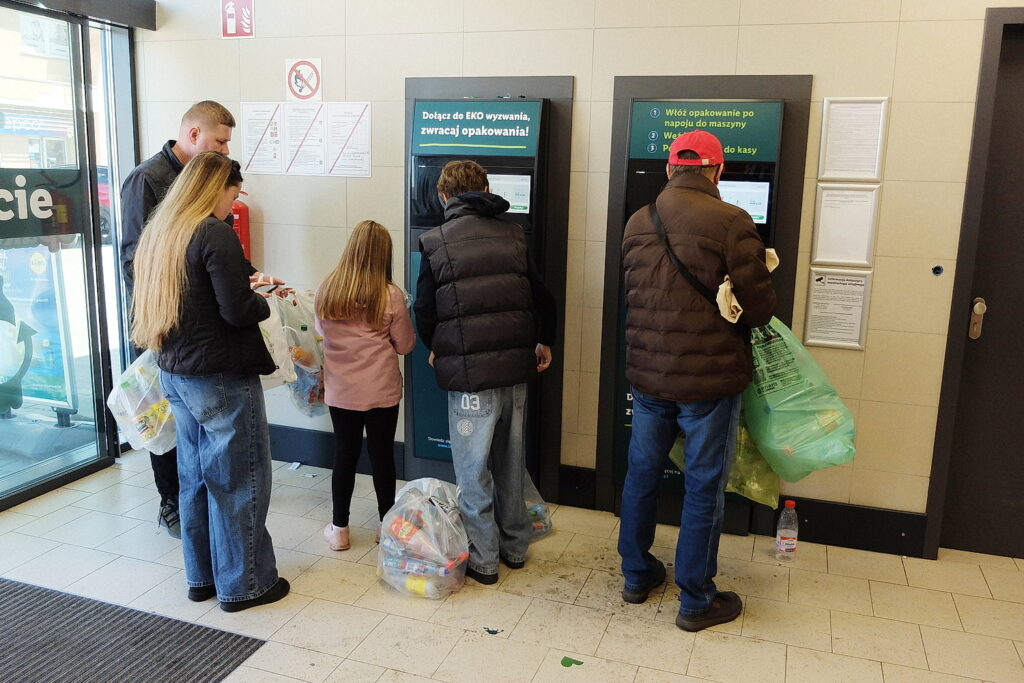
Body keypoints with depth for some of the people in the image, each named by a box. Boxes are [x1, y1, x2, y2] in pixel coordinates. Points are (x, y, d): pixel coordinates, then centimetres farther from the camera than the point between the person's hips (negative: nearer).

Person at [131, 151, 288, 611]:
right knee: (237, 480, 4)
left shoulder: (157, 233, 10)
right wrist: (265, 304, -1)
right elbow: (238, 310, -21)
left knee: (195, 476, 18)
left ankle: (201, 576, 30)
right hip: (221, 378, -9)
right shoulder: (215, 234, -17)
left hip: (174, 373, 9)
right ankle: (243, 584, 16)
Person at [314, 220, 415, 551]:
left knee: (344, 454, 13)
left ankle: (339, 528, 23)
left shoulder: (326, 290, -7)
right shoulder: (390, 296, -14)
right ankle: (386, 524, 27)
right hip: (381, 390, -2)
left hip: (340, 390, 2)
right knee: (382, 454, 12)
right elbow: (405, 344, -4)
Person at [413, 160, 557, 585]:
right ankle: (515, 546, 33)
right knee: (510, 463, 19)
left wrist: (436, 349, 18)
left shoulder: (436, 243, -5)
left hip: (469, 374, -4)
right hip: (517, 367, 5)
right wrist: (543, 343, 25)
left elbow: (425, 311, -2)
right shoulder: (513, 236, 6)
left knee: (473, 470, 9)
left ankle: (483, 558, 20)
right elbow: (543, 300, 7)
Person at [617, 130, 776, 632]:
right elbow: (759, 308, -15)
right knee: (704, 487, 9)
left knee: (641, 473, 18)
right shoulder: (730, 222, -15)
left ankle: (636, 575, 35)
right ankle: (695, 600, 22)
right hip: (710, 378, -5)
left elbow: (634, 291, 8)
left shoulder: (637, 223, 1)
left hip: (647, 375, 5)